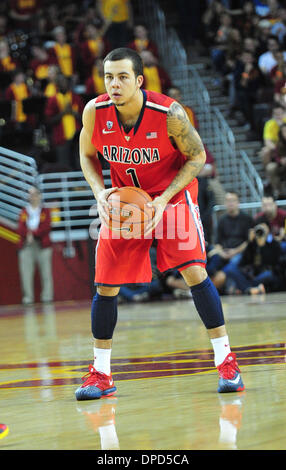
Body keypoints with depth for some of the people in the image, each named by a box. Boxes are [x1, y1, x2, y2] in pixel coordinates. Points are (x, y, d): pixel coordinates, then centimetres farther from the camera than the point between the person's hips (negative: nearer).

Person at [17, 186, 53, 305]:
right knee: (26, 272, -5)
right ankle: (28, 297, -3)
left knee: (46, 272, -3)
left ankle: (47, 295, 1)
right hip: (26, 246, 1)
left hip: (43, 245, -1)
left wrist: (33, 233, -13)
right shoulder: (24, 212, 14)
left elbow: (46, 228, -4)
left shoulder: (45, 211, 9)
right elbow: (20, 229, 2)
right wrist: (27, 235, -17)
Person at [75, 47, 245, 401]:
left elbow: (197, 156, -12)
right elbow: (87, 155, 2)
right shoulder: (95, 112, -17)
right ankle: (100, 376, 13)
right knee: (105, 287, 0)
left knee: (195, 272, -17)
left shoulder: (168, 113, -26)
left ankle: (226, 362, -6)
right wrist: (99, 192, -16)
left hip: (172, 196, -3)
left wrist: (164, 199, -22)